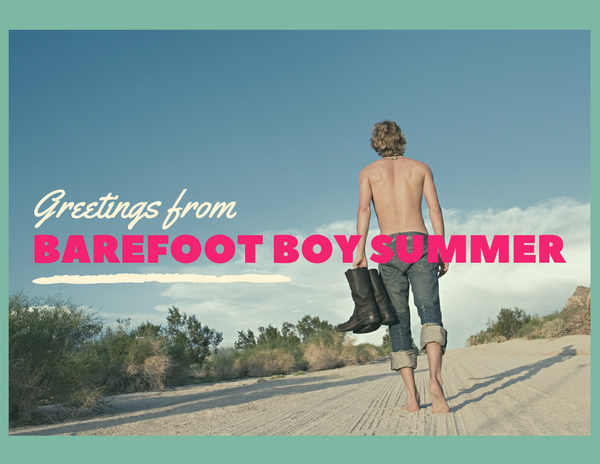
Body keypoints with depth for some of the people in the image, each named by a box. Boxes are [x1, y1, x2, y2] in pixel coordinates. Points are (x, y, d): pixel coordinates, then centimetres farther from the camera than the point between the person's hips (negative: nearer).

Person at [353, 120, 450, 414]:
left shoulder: (368, 172, 15)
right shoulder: (420, 167, 17)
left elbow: (364, 208, -3)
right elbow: (435, 209, 7)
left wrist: (359, 250, -12)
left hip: (389, 248, 0)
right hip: (419, 243, 0)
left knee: (398, 320, 5)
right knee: (429, 310, -11)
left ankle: (412, 396, 1)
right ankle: (435, 376, -36)